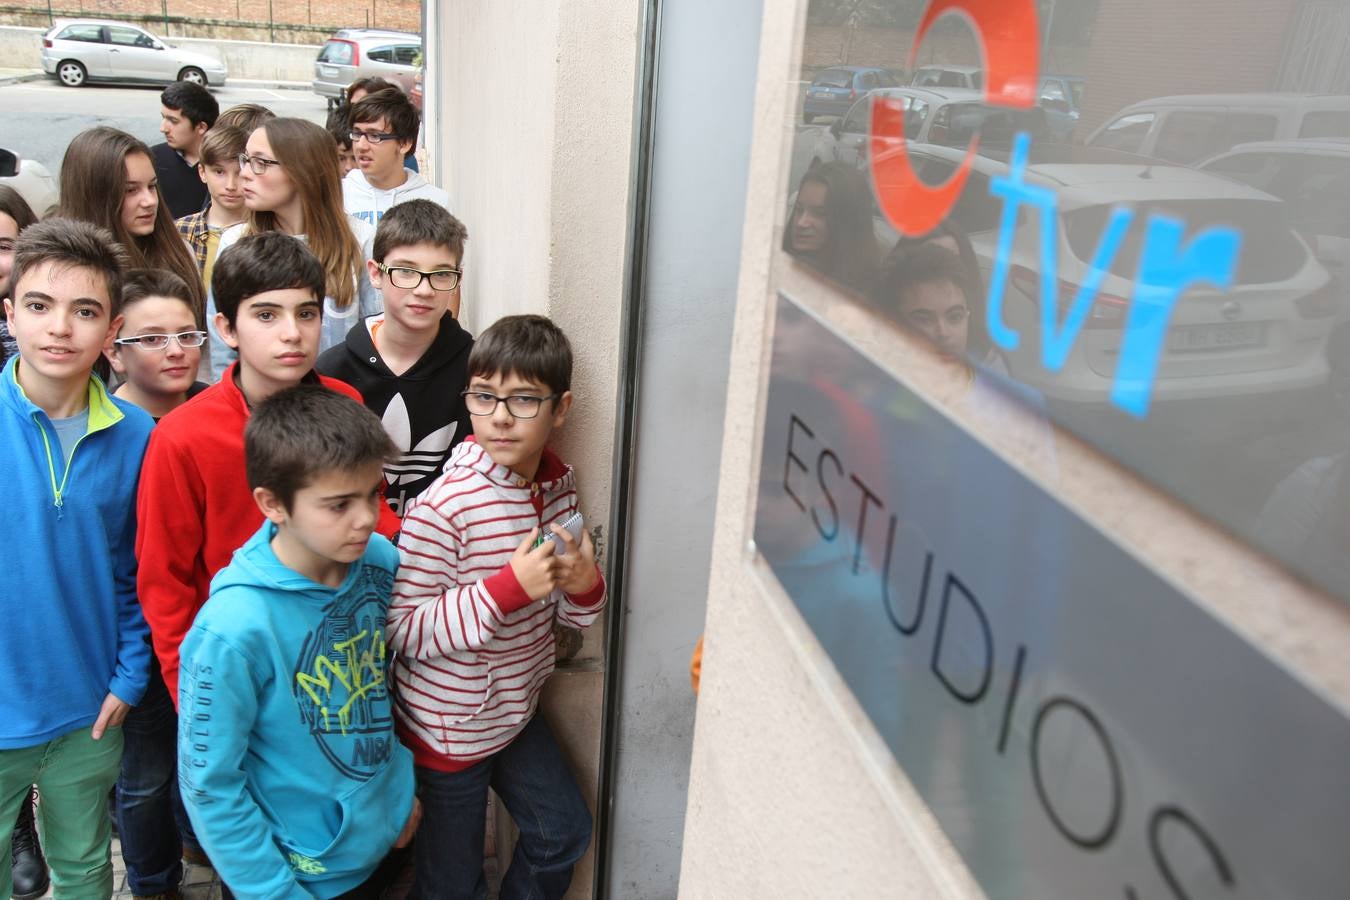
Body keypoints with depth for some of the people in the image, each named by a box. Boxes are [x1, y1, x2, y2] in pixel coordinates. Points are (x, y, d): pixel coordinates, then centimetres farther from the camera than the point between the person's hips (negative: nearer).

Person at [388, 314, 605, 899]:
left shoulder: (559, 485, -5)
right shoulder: (442, 507, -27)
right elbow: (401, 631, -27)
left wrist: (585, 586, -18)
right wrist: (510, 586, -33)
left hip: (516, 711, 6)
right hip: (448, 727, -6)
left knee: (564, 832, 23)